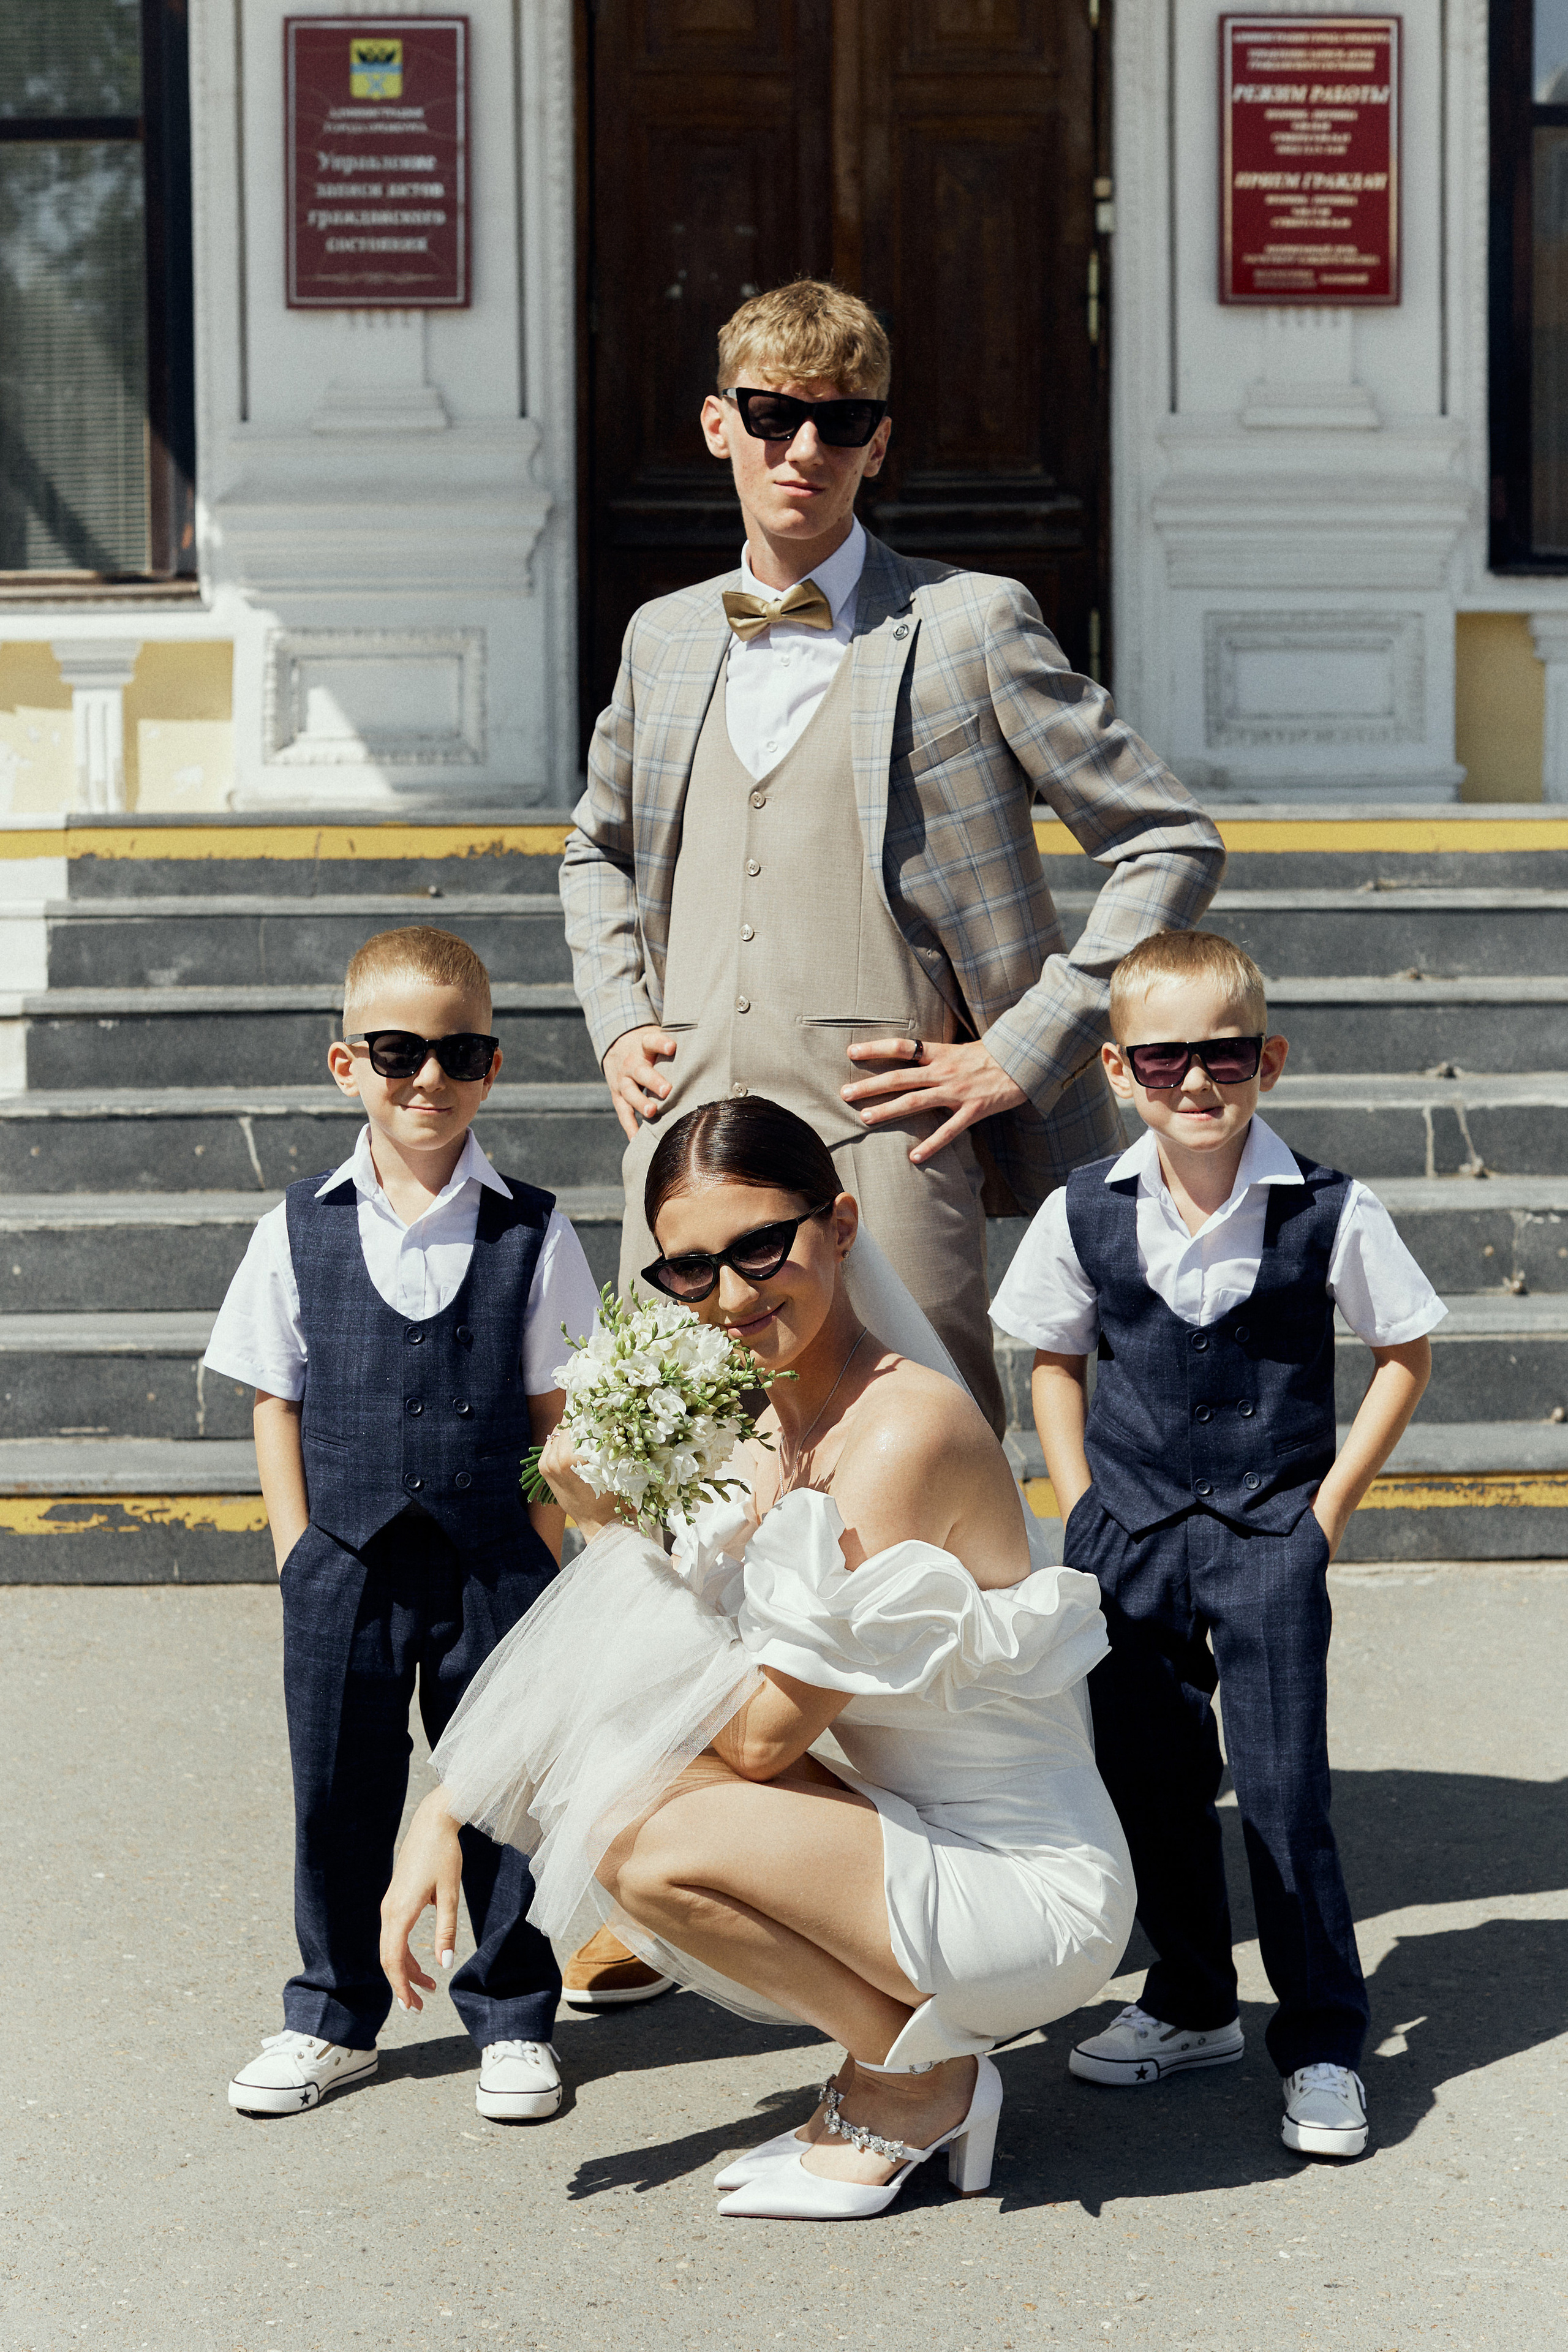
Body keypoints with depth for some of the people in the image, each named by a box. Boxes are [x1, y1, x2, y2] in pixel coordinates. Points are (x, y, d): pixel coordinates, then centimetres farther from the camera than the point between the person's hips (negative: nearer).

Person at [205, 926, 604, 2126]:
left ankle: (512, 2019, 25)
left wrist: (545, 1565, -3)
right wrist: (304, 1560, -2)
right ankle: (332, 2019, 28)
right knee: (339, 1797, 10)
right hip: (345, 1568, 1)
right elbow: (277, 1405, 5)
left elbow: (554, 1415, 2)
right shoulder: (301, 1230, 1)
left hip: (495, 1572, -1)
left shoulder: (533, 1233, -1)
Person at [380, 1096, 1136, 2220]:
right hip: (907, 1831, 8)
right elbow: (591, 1671, 5)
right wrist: (448, 1809, -6)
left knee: (650, 1841, -23)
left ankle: (919, 2079, 2)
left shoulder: (902, 1432, -22)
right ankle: (896, 2042, 10)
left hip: (1036, 1896, -8)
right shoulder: (755, 1428, 3)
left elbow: (761, 1736, -20)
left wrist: (617, 1531, -16)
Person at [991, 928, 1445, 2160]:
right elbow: (1053, 1357, 12)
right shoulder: (1085, 1214, -3)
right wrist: (1082, 1508, 4)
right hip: (1130, 1539, 3)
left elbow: (1406, 1350, 2)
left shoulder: (1332, 1214, -11)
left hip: (1267, 1541, -3)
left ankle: (1324, 2046, 9)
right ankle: (1191, 2007, 30)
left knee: (1284, 1790, -5)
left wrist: (1328, 1506, -2)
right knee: (1149, 1782, 12)